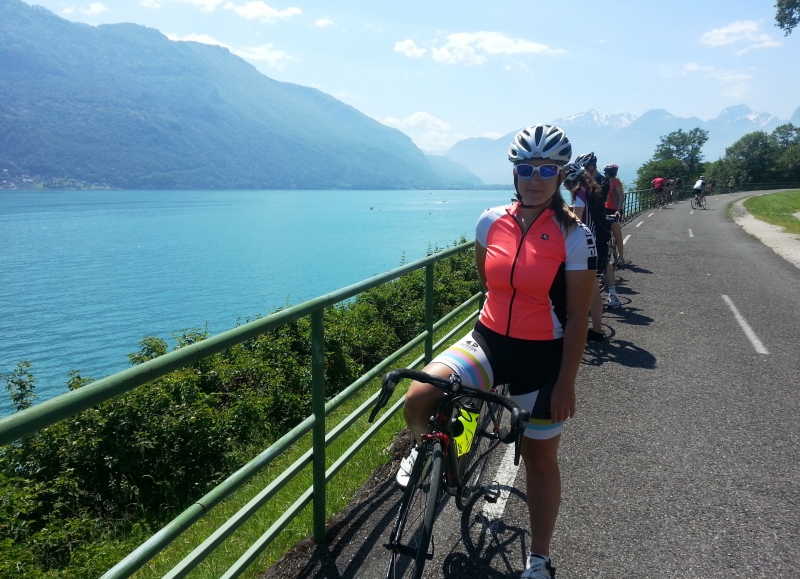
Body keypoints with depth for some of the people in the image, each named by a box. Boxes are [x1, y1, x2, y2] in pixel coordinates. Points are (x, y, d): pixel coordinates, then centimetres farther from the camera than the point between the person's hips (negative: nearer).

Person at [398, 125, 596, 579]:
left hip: (543, 356, -2)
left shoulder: (574, 235, -10)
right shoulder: (492, 222, -1)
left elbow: (578, 315, -9)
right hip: (489, 341, 3)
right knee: (419, 397, -22)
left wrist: (566, 382, -9)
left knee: (540, 459, 13)